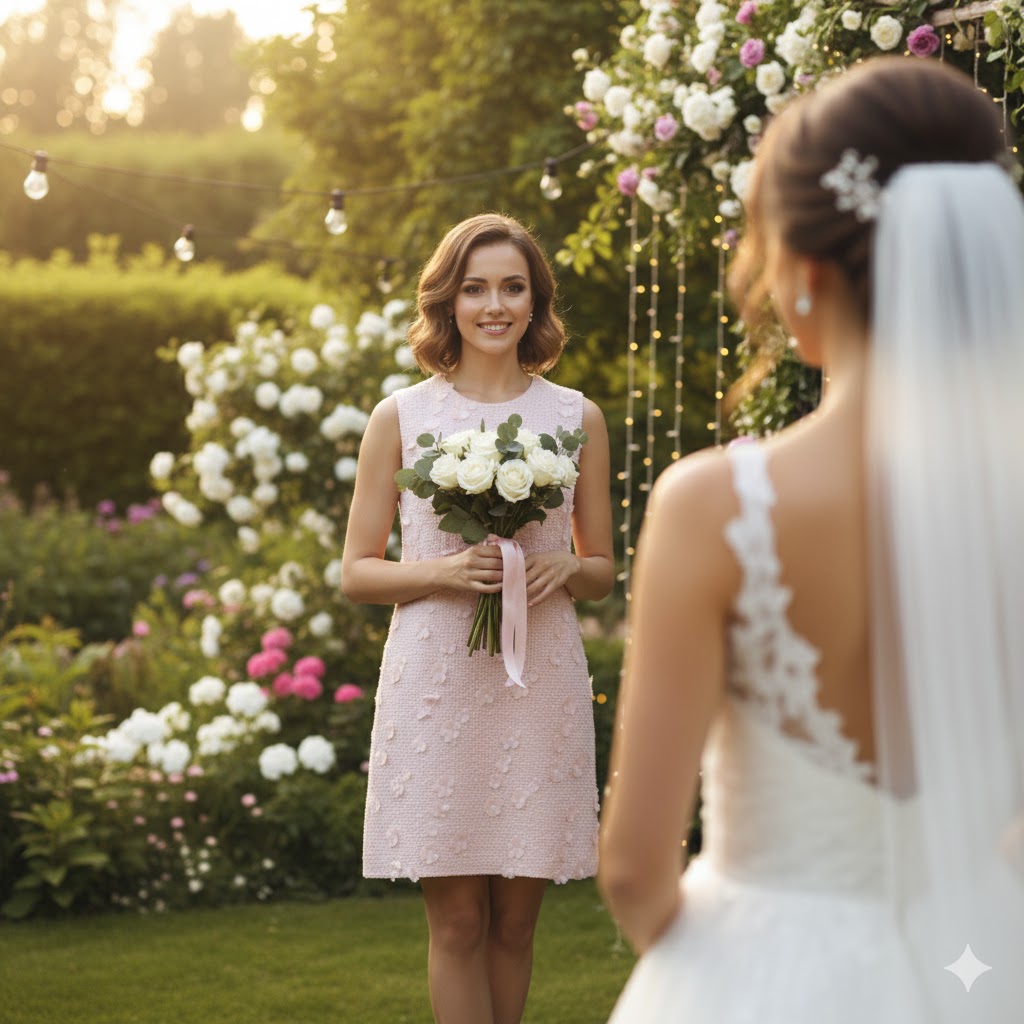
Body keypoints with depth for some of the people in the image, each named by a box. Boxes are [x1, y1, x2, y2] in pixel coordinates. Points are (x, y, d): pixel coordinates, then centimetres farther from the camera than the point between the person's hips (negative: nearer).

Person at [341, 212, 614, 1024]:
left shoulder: (576, 417, 8)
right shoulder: (401, 418, 3)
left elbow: (603, 571, 14)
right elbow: (357, 572, 5)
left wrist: (566, 568, -8)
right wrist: (443, 572, -12)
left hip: (540, 681, 2)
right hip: (437, 681, -2)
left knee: (516, 918, 8)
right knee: (458, 919, 0)